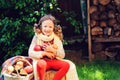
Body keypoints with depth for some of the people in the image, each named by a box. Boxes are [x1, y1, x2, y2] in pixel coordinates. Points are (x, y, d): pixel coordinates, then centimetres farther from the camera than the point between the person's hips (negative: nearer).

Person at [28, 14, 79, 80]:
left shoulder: (56, 38, 6)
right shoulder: (37, 37, 0)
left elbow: (62, 55, 3)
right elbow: (30, 53, -7)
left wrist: (53, 50, -15)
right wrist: (44, 53, -17)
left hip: (54, 61, 3)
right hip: (42, 61, -3)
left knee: (67, 64, -25)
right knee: (41, 64, -38)